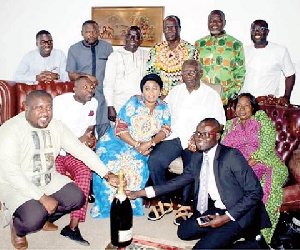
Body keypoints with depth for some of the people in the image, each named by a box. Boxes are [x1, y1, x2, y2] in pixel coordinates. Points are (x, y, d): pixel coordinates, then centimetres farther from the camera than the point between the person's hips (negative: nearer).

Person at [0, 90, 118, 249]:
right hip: (14, 185, -6)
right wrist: (43, 198, -28)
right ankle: (17, 228, 12)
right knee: (34, 219, -27)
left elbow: (81, 150, -5)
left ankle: (44, 218, 21)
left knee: (77, 199, -9)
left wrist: (107, 174, -14)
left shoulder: (56, 127, -5)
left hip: (48, 179, 6)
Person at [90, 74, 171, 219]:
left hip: (143, 147, 2)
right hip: (117, 142, -2)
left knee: (138, 167, -28)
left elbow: (165, 130, 0)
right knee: (113, 165, -26)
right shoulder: (133, 103, -7)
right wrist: (137, 145, -19)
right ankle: (106, 206, -9)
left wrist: (150, 143, -19)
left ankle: (130, 205, -8)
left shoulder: (163, 108, 4)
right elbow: (120, 128, -12)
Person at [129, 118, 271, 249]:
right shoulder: (197, 157, 5)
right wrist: (143, 192, 3)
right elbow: (180, 181, 10)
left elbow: (255, 192, -18)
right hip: (217, 209, 8)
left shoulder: (231, 156, -18)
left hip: (240, 212, -7)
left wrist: (226, 218, -21)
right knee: (184, 232, 2)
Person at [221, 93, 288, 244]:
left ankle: (262, 234, -26)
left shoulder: (262, 119, 11)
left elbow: (268, 143, -3)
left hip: (264, 162, -3)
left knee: (268, 184, -33)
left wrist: (251, 161, -16)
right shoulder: (230, 125, 24)